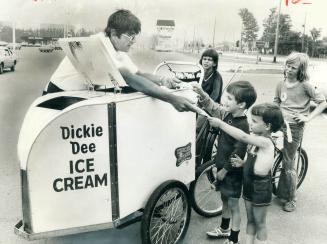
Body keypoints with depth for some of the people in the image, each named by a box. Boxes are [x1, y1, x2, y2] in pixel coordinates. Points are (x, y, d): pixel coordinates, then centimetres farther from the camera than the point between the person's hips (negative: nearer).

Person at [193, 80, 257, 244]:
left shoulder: (243, 126, -25)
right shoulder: (227, 115, -2)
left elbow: (238, 153, -22)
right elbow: (213, 107, 10)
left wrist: (225, 169, -15)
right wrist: (201, 93, -5)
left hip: (233, 171, -8)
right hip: (223, 167, 8)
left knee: (233, 205, 6)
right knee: (225, 199, 24)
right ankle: (224, 229, 45)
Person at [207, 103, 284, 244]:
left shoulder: (266, 142, -26)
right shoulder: (255, 139, 0)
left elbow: (243, 137, -41)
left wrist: (220, 123, -37)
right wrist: (243, 163, -5)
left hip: (260, 189, -8)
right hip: (249, 185, 8)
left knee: (259, 224, 10)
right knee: (250, 220, 20)